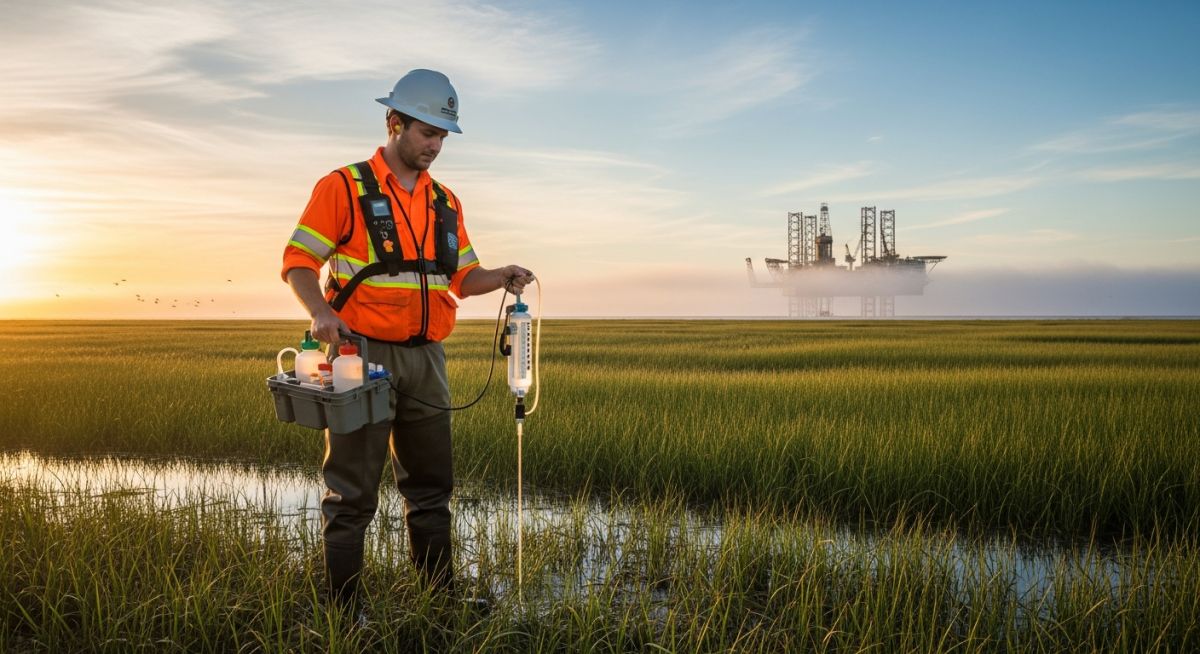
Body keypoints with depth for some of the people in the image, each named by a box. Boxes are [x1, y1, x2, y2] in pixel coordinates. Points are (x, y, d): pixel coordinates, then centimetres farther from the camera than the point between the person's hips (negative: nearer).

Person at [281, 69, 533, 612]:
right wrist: (320, 311, -25)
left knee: (431, 486, 14)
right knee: (352, 494, -1)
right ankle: (341, 612, 8)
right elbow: (298, 261, -7)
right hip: (364, 355, -6)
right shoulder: (343, 187, -5)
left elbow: (462, 276, 19)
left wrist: (501, 277, -1)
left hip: (426, 359, 6)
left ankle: (442, 597, 25)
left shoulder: (445, 202, 14)